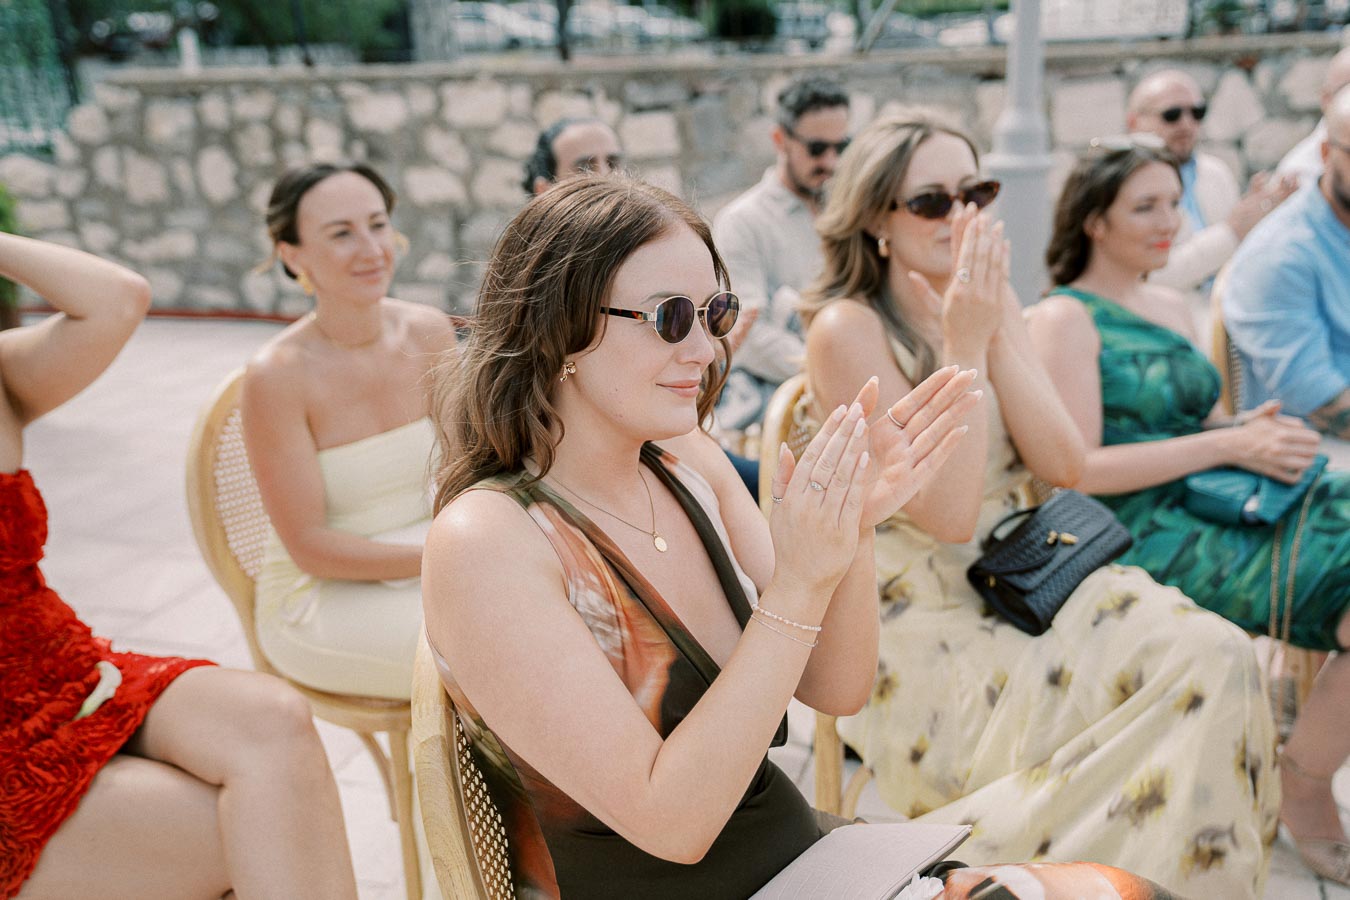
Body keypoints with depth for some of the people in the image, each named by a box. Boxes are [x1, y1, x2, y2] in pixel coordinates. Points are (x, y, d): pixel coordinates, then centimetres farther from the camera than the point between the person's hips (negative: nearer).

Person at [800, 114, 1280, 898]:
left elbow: (1065, 466, -4)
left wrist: (996, 330, -13)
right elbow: (948, 514, -19)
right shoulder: (846, 329, -14)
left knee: (1214, 652, -16)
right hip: (925, 637, -6)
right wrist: (964, 347, -20)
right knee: (1187, 673, -19)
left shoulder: (990, 301, 7)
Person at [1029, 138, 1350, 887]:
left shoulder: (1166, 304, 20)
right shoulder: (1065, 319, -6)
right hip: (1150, 537, -8)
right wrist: (1229, 445, -16)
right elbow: (1078, 469, -15)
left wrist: (1257, 427, 1)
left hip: (1218, 504, 8)